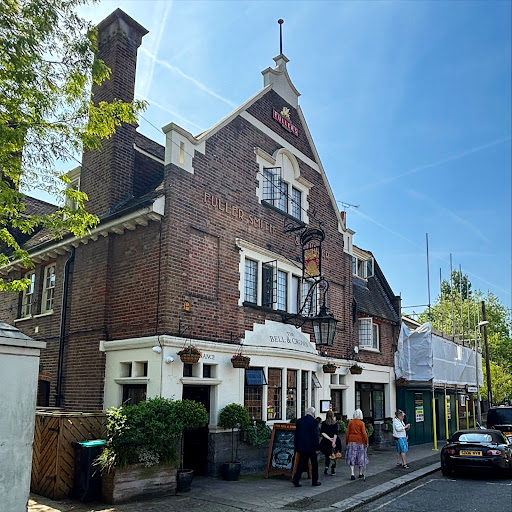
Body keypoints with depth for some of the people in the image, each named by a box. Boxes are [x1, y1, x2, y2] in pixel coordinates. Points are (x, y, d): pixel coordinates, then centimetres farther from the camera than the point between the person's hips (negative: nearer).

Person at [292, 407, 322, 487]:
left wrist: (296, 446, 14)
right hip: (311, 447, -4)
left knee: (301, 464, 9)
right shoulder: (314, 421, -10)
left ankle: (296, 479, -2)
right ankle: (314, 481, 19)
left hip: (302, 447, 4)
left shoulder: (300, 421, 5)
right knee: (314, 464, 12)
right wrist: (317, 447, -9)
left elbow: (296, 435, 8)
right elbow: (315, 435, -13)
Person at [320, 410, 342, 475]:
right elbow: (335, 434, -12)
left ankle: (326, 467, -10)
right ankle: (333, 470, 11)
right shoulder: (335, 424, -3)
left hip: (326, 442, 0)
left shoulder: (324, 423, -1)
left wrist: (329, 438, -10)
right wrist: (333, 442, -16)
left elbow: (322, 433, -9)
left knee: (327, 455, 11)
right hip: (334, 441, 0)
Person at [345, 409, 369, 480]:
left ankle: (352, 474, -8)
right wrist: (366, 442, -3)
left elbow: (347, 433, 3)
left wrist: (347, 442, 11)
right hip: (360, 441, -2)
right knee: (361, 457, 13)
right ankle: (360, 473, 22)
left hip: (351, 441, 2)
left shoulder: (351, 422, 2)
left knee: (352, 457, 3)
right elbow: (364, 433, -11)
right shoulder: (361, 423, -7)